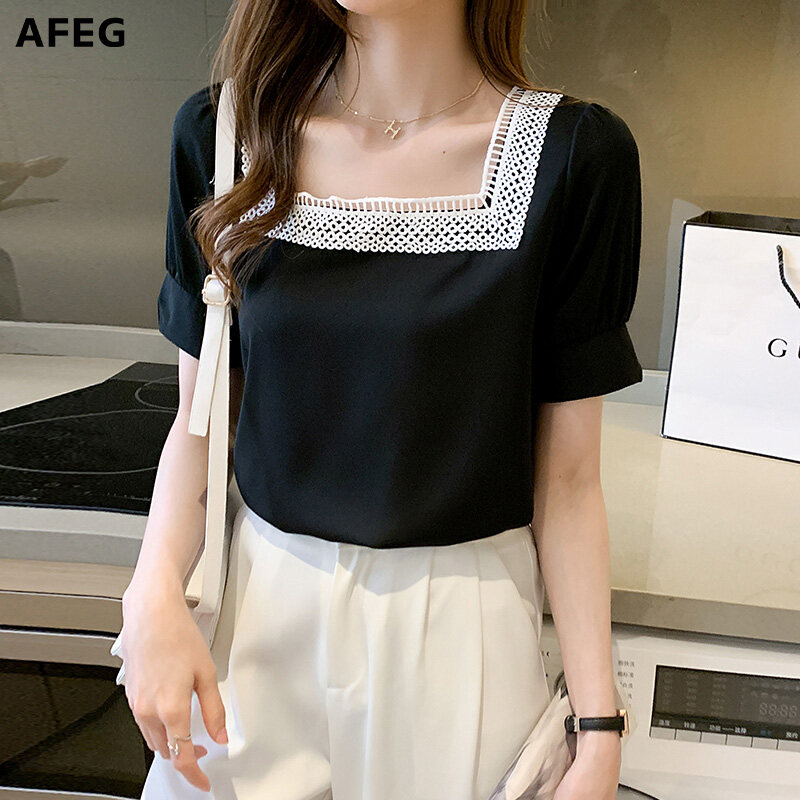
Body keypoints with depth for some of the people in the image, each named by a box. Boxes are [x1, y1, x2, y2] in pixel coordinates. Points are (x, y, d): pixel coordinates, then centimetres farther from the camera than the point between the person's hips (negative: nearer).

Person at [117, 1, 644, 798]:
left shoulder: (572, 155, -12)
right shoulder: (223, 131, -4)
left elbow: (566, 473, -8)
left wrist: (599, 729, -6)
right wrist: (154, 598, -11)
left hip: (461, 619, -2)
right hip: (261, 600, 3)